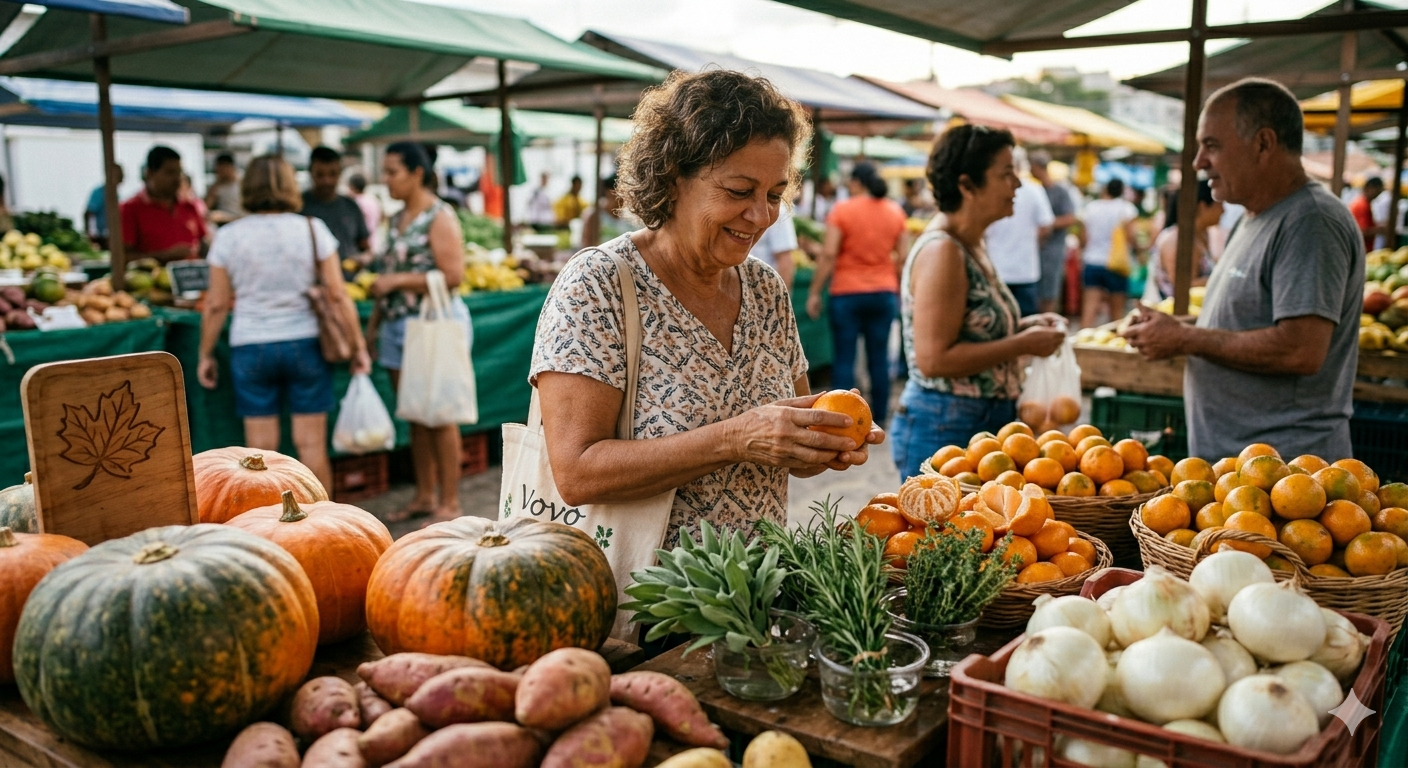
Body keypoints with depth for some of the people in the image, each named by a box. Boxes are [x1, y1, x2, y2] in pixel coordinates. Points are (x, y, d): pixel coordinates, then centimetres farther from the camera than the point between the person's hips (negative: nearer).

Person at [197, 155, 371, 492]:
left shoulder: (228, 236, -1)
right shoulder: (312, 229, -2)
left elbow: (216, 304, 0)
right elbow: (337, 295, -4)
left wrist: (206, 354, 11)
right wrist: (358, 346, 3)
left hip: (251, 350, 0)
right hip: (304, 344, 0)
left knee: (261, 448, 6)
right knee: (312, 444, 6)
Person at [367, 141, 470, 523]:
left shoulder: (440, 217, -10)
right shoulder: (399, 219, 15)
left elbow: (453, 276, -19)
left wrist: (398, 280, -16)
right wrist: (374, 323, 17)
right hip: (398, 327, 8)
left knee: (439, 417, -2)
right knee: (416, 417, 12)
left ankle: (450, 503, 6)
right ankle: (425, 495, 22)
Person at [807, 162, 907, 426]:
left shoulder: (842, 209, -6)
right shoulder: (896, 211, 6)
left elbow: (828, 255, -12)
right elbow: (901, 257, 7)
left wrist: (814, 293, -7)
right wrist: (898, 291, 19)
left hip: (847, 293, -4)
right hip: (885, 292, 4)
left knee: (844, 357, 1)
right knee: (879, 356, 8)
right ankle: (878, 415, 13)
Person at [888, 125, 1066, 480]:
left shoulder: (972, 246, 11)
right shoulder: (941, 251, -19)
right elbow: (934, 358, -24)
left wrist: (1024, 326, 5)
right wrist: (1023, 344, -17)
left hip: (984, 422, 10)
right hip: (945, 428, -10)